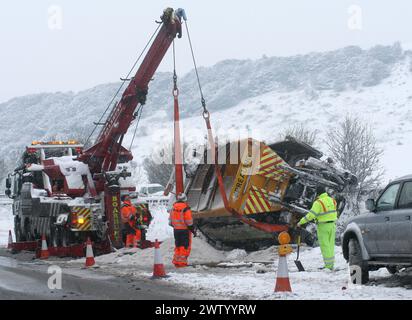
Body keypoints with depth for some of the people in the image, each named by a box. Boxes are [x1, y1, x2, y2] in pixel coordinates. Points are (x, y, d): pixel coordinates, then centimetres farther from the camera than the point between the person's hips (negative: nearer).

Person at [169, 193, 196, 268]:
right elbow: (189, 221, -16)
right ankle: (182, 262, -2)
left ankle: (176, 261, 17)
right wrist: (193, 230, -6)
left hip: (176, 230, 6)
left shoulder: (173, 208, 5)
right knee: (185, 246, 1)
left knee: (178, 246, 16)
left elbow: (170, 220, 13)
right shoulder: (186, 208, -16)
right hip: (185, 230, -6)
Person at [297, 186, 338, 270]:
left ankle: (328, 265, -4)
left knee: (325, 245, -2)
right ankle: (331, 264, 16)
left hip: (323, 226, -7)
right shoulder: (332, 200, 6)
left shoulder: (318, 202, -16)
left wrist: (301, 222, -16)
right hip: (332, 225, 7)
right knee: (330, 244, 12)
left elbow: (311, 215, -22)